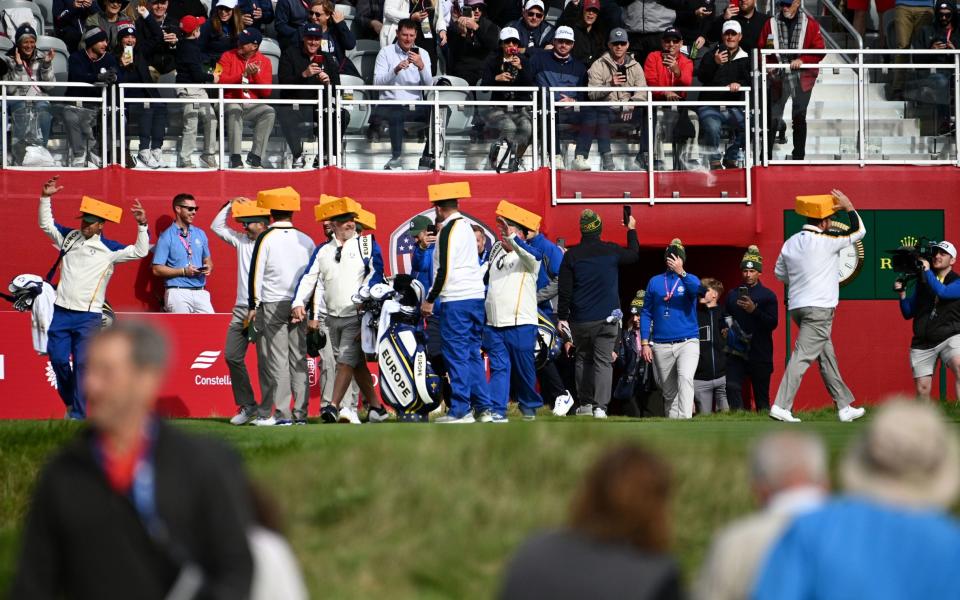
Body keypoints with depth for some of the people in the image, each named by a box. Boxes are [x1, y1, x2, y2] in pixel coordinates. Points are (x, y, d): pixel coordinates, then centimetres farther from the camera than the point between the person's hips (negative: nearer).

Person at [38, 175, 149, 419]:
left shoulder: (109, 249, -1)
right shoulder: (70, 237, 10)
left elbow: (140, 251, -6)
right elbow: (46, 224, 14)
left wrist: (142, 226, -18)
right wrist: (45, 198, 4)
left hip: (89, 316, -3)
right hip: (61, 312, 3)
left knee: (82, 364, -8)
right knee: (58, 359, 0)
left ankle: (78, 415, -5)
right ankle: (70, 402, 22)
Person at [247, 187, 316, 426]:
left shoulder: (266, 238, -5)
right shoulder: (306, 240, 8)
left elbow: (256, 272, -7)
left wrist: (253, 305, -1)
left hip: (272, 305, -4)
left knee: (277, 359, -3)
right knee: (299, 359, 7)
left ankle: (282, 413, -7)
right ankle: (300, 413, 7)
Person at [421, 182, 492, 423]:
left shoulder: (448, 230, -10)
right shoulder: (466, 227, 16)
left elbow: (444, 269, -14)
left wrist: (430, 300, -8)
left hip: (456, 300, -9)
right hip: (476, 295, 9)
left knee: (456, 355, -5)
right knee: (472, 354, 13)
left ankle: (460, 410, -6)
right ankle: (483, 406, 13)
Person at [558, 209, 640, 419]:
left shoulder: (571, 255, -4)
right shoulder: (612, 251, -3)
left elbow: (564, 290, -2)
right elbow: (634, 255, 19)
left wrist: (562, 317, 5)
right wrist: (631, 230, 30)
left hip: (580, 320, 0)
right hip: (607, 318, 0)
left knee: (583, 359, 17)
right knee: (603, 361, -1)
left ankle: (585, 403, 17)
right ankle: (600, 406, -12)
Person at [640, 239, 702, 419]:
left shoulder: (690, 279, 5)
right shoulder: (655, 282, 9)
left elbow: (697, 289, -20)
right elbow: (646, 313, 9)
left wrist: (681, 272, -35)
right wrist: (644, 343, 2)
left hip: (688, 342, -3)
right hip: (661, 345, 3)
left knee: (685, 378, -25)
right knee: (669, 391, 7)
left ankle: (685, 421, -32)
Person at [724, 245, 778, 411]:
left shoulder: (768, 295, 2)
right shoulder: (732, 295, 15)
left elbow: (773, 323, -8)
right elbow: (726, 318, 25)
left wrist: (754, 310, -20)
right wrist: (725, 329, 4)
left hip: (760, 354, -3)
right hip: (736, 352, 3)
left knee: (761, 393, 0)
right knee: (732, 387, -13)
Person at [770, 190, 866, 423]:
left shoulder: (790, 243, 8)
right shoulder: (825, 241, -11)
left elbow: (779, 273, 20)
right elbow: (858, 231, 1)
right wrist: (849, 207, 12)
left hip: (797, 306, 8)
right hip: (819, 308, -8)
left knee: (826, 355, 15)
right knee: (802, 356, -11)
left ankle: (844, 407, 21)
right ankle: (781, 406, -17)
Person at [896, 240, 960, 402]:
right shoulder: (922, 281, 13)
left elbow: (942, 292, -20)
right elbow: (908, 313, 14)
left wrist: (927, 271, -14)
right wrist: (902, 294, -3)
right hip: (923, 342, 4)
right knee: (922, 387, 0)